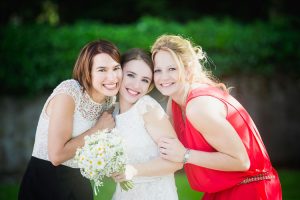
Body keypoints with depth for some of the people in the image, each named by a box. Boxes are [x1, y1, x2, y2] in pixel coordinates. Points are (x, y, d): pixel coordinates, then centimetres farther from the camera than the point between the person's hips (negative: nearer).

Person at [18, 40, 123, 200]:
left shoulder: (110, 99, 0)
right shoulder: (69, 92, -21)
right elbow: (56, 155, -26)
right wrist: (98, 128, -18)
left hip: (79, 183, 6)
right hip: (44, 184, -6)